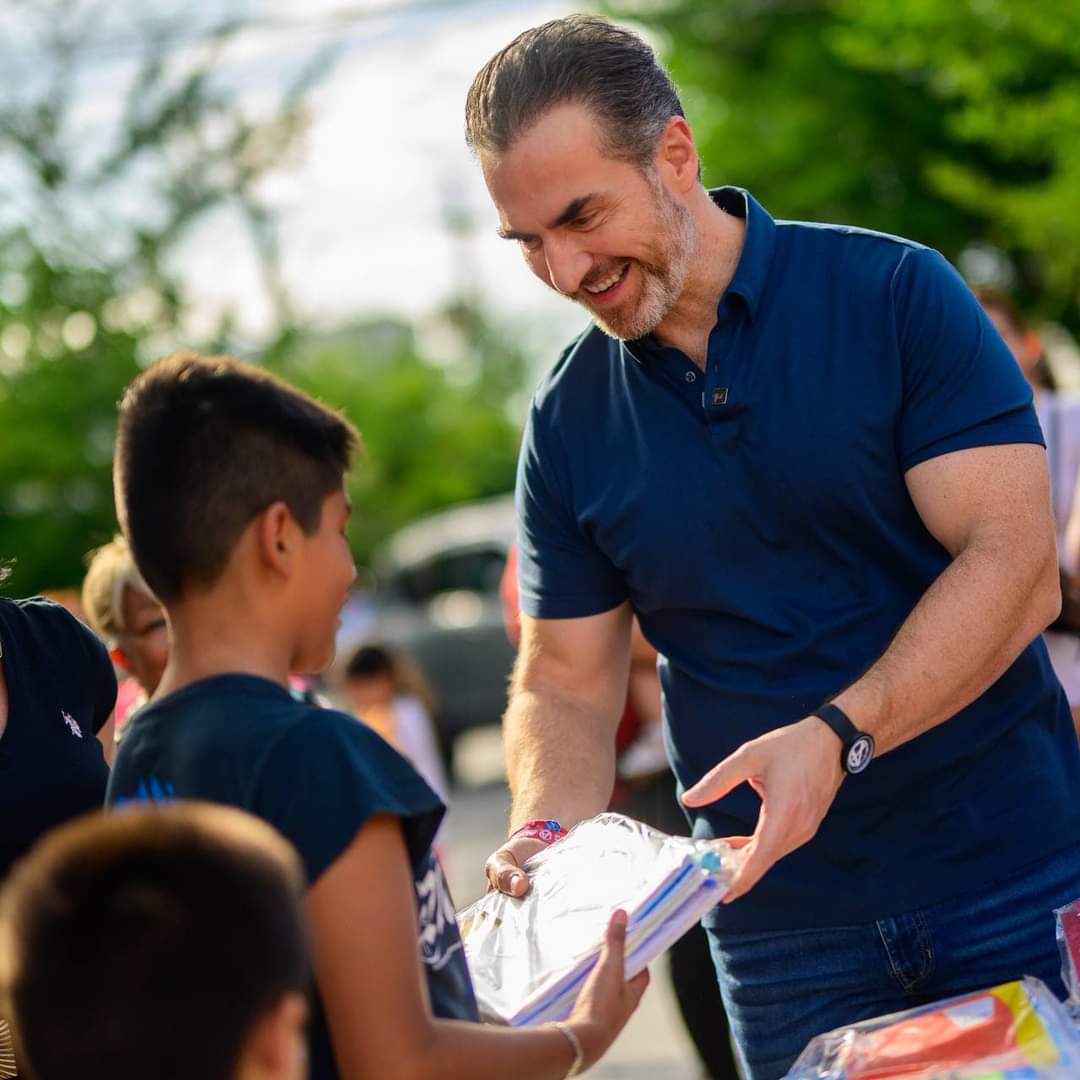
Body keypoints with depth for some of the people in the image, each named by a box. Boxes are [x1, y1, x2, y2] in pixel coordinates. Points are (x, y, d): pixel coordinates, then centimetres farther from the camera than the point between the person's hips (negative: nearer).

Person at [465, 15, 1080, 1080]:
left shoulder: (892, 294, -7)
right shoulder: (569, 422, 4)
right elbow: (566, 681, 8)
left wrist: (837, 735, -26)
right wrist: (547, 841, -13)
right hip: (782, 928, 3)